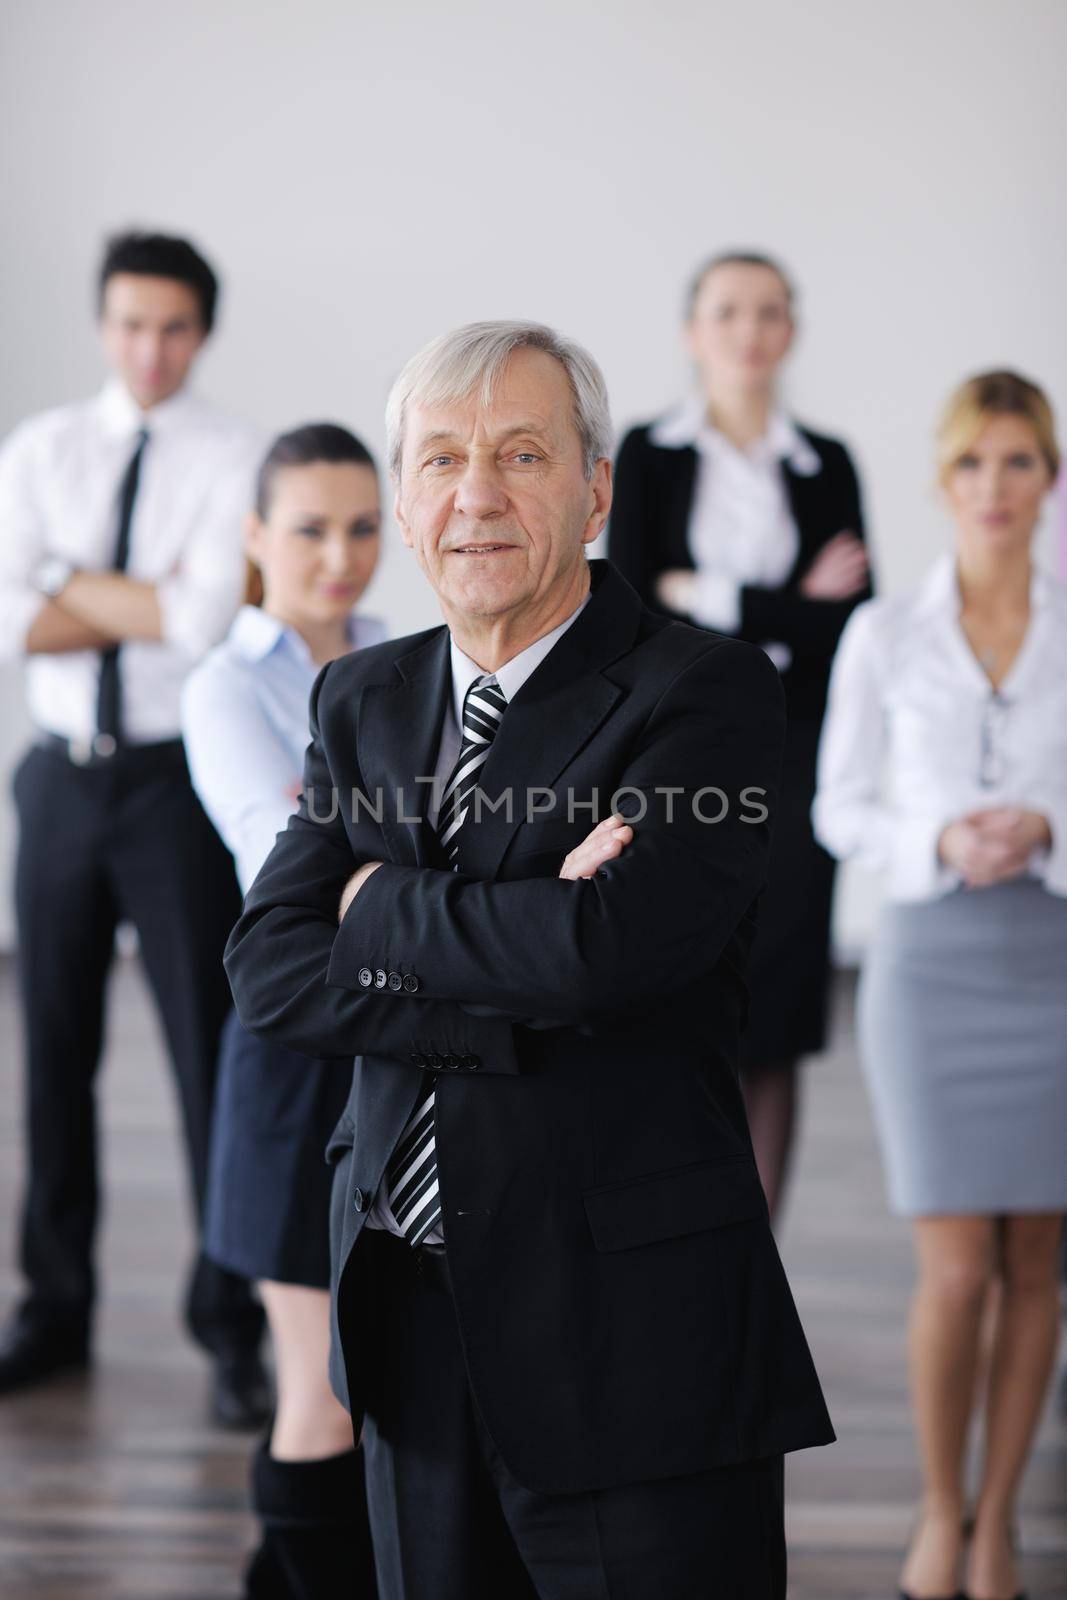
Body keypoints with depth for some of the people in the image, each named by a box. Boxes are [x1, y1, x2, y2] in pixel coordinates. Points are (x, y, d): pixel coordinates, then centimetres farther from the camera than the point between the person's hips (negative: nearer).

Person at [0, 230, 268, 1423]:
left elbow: (208, 621, -17)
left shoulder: (234, 460, -3)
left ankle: (232, 1326, 7)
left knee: (209, 1047, -2)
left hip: (177, 779, -3)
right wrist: (150, 607, -11)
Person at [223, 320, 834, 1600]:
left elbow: (613, 944, -24)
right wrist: (527, 1012, -16)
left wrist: (384, 908, -7)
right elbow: (269, 972, -2)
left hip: (633, 1339, -5)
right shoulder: (363, 700, 10)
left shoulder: (707, 692, -8)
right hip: (410, 1325, 5)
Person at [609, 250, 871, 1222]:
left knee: (771, 1033, 1)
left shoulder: (826, 466, 9)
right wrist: (794, 608, -9)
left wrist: (709, 597, -10)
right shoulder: (650, 455, 4)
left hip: (790, 759, 1)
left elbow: (853, 627, -1)